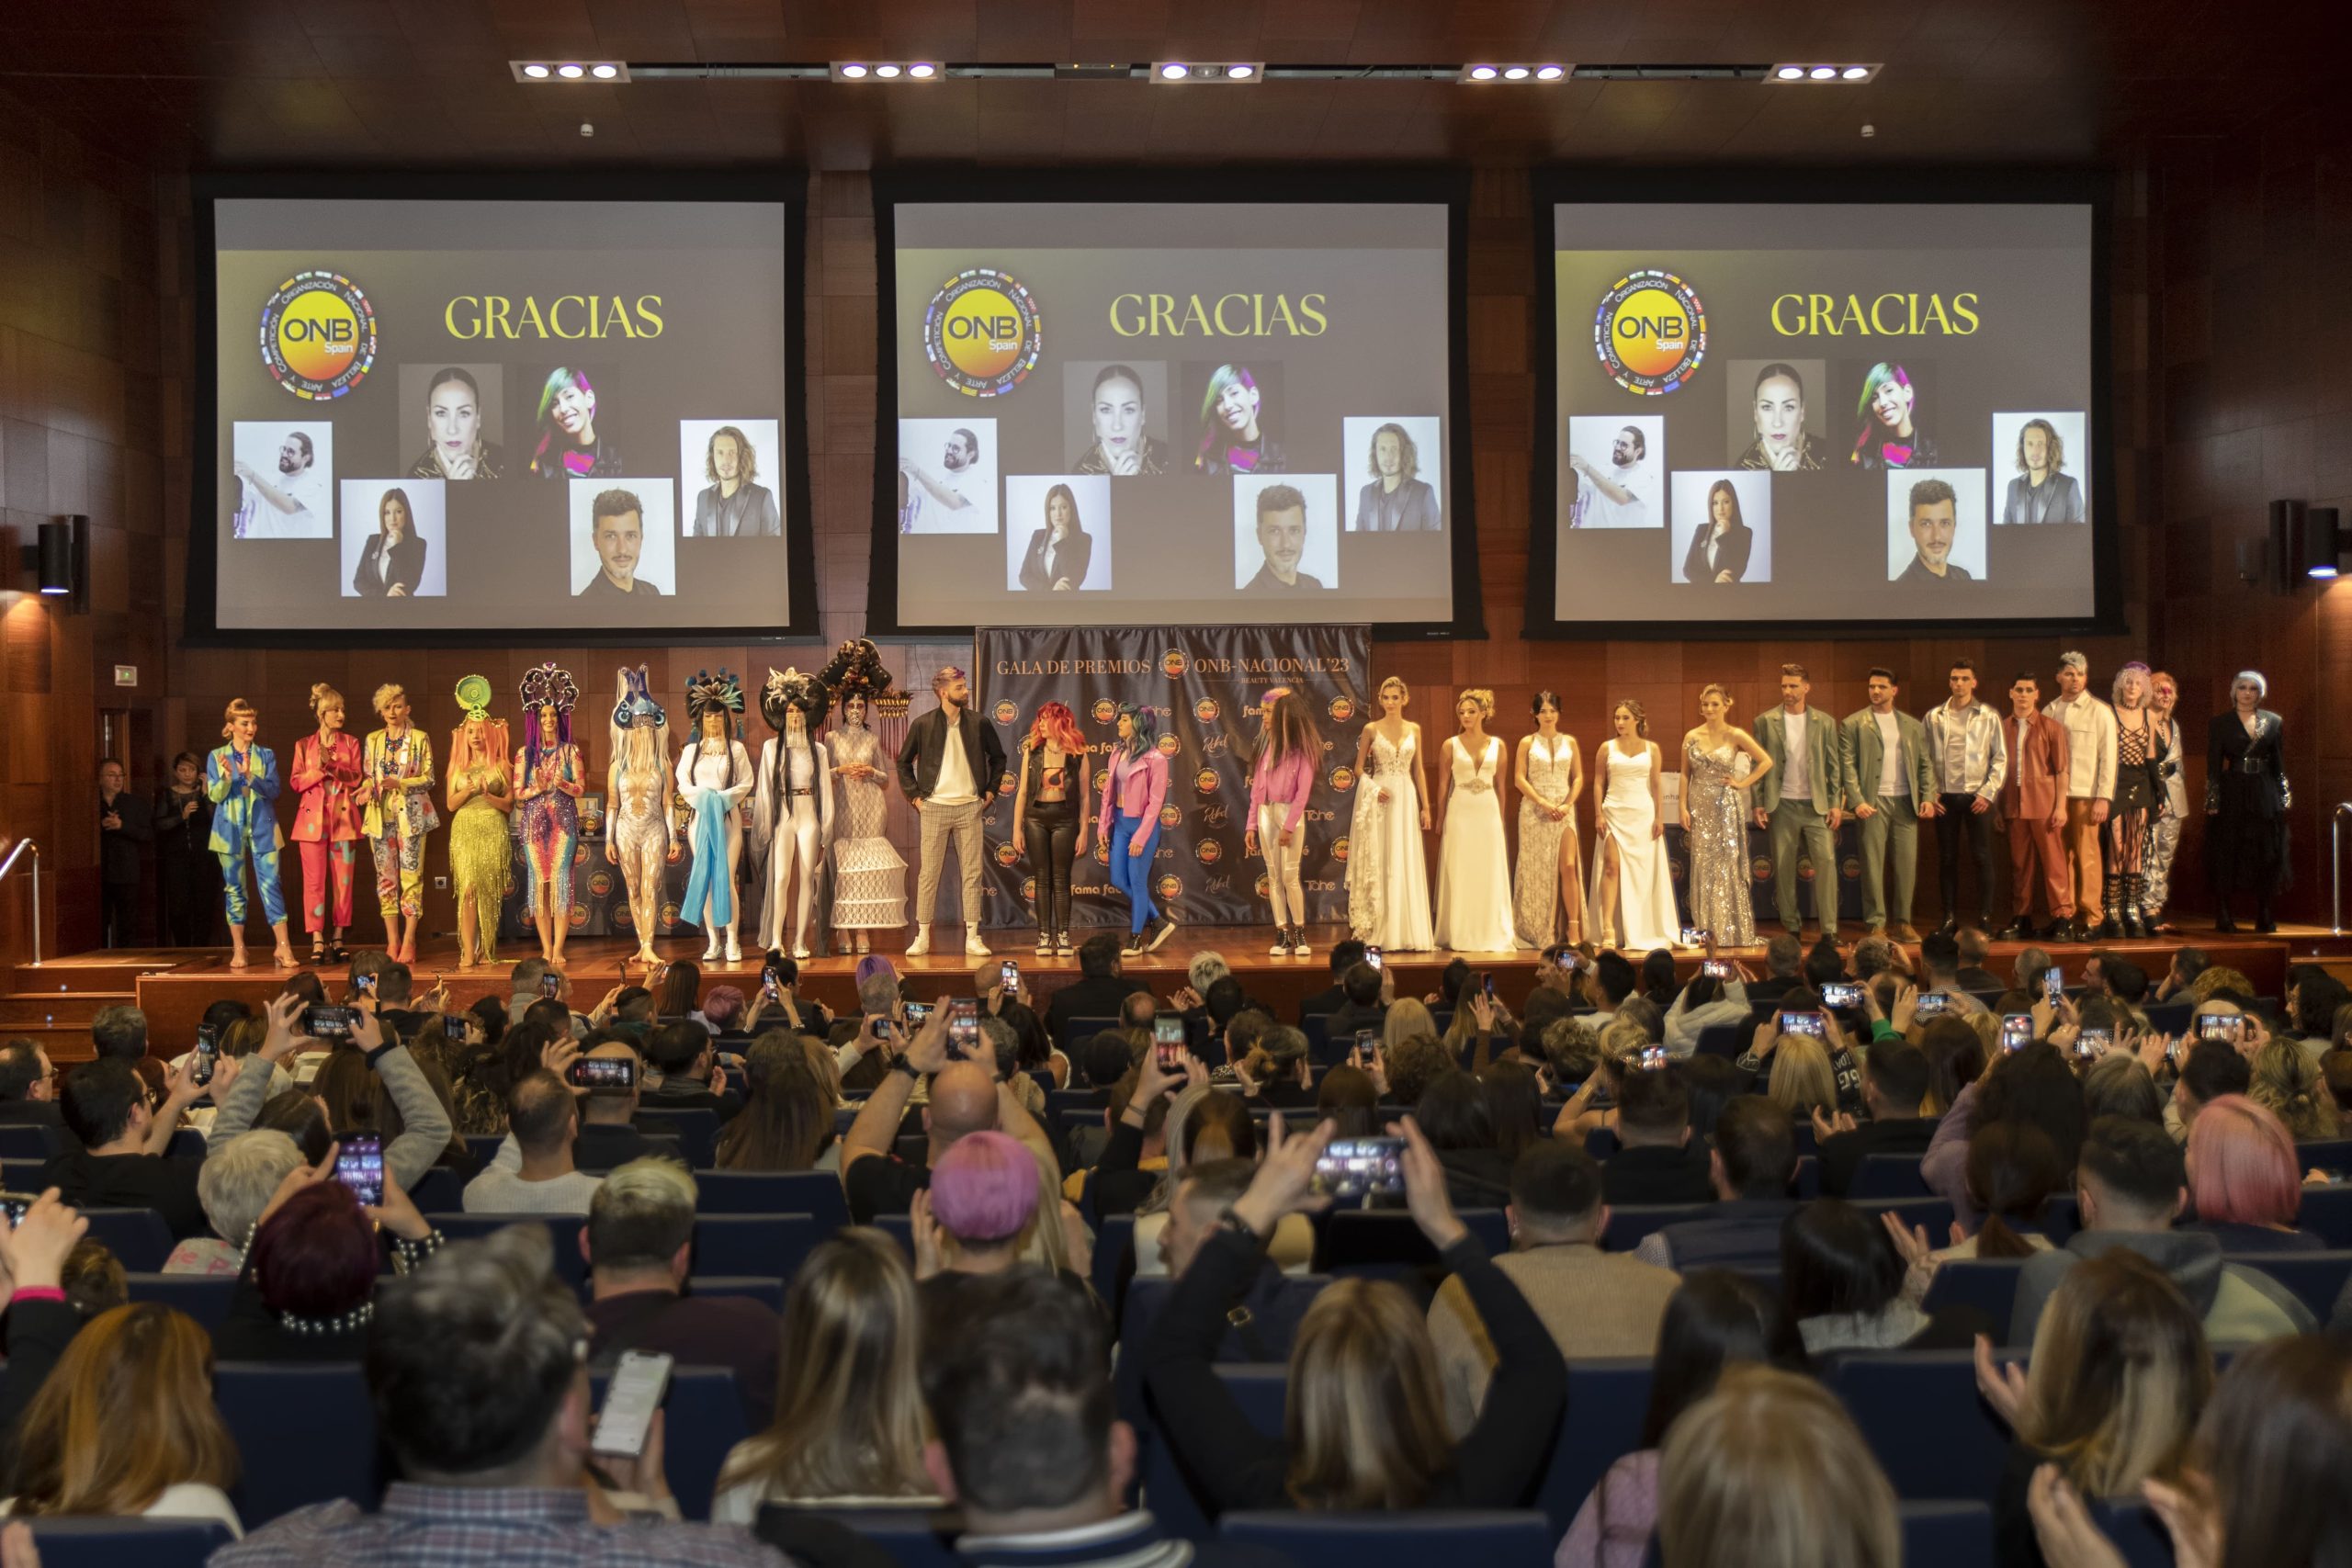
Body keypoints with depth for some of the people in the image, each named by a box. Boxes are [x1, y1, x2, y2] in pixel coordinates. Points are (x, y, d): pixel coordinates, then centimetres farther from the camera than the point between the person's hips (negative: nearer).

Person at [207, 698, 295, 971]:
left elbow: (273, 790, -2)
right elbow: (215, 795, 1)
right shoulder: (216, 756, 7)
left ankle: (283, 947, -9)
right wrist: (226, 775, -18)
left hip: (262, 828, 0)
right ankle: (238, 949, 9)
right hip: (230, 828, 0)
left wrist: (249, 775, -19)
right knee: (234, 887, 3)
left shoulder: (266, 755, 8)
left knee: (271, 885, -8)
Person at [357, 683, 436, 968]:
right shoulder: (373, 739, 12)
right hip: (380, 814, 3)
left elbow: (428, 778, -1)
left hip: (410, 814, -3)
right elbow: (368, 775, 15)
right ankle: (392, 941, 7)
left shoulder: (419, 739, 2)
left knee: (411, 877, -6)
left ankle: (409, 942, -3)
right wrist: (368, 788, -7)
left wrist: (399, 783, -16)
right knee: (385, 878, 3)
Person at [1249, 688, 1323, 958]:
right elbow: (1256, 788, 12)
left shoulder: (1301, 748, -5)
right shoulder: (1266, 745, 12)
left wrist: (1289, 825, -16)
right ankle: (1282, 935, 7)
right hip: (1265, 814, 6)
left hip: (1290, 814, -5)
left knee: (1290, 876, -7)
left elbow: (1303, 790, -10)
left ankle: (1300, 933, 5)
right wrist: (1251, 825, 8)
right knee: (1273, 877, 4)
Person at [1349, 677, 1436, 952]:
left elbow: (1418, 770, 11)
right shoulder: (1371, 729, 1)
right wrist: (1373, 789, -13)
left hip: (1406, 798, 2)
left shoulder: (1414, 730, 9)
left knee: (1406, 864, 1)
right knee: (1377, 864, -2)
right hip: (1378, 798, -2)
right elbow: (1359, 767, 4)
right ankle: (1377, 933, 2)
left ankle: (1406, 933, 6)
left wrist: (1425, 806, 7)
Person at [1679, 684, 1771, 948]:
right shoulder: (1692, 737, 5)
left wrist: (1743, 783, -4)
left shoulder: (1736, 736, -3)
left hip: (1726, 806, -3)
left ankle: (1731, 931, 4)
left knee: (1727, 866, -2)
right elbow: (1685, 774, 6)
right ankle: (1708, 930, 10)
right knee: (1703, 865, 4)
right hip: (1700, 807, 3)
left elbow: (1766, 761, 0)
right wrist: (1683, 807, -1)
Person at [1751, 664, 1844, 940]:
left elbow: (1834, 766, 6)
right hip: (1782, 805, 0)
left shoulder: (1825, 723, 6)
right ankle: (1791, 927, 11)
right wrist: (1758, 804, -3)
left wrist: (1836, 804, -1)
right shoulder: (1765, 722, 4)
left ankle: (1829, 929, -5)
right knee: (1783, 867, 2)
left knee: (1826, 861, -9)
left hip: (1817, 805, 0)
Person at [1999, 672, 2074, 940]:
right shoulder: (2003, 726, 9)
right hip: (2014, 804, 3)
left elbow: (2062, 769, 0)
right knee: (2019, 864, 7)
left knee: (2053, 861, -2)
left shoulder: (2051, 726, 2)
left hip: (2044, 804, -3)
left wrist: (2060, 806, -7)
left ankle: (2062, 917, 4)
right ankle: (2021, 920, 12)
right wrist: (1997, 807, 8)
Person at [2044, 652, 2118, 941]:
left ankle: (2091, 919, 1)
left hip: (2085, 795, -3)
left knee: (2087, 856, -5)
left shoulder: (2099, 711, 2)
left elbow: (2108, 757, -2)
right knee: (2061, 857, 4)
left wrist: (2104, 797, -9)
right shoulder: (2049, 712, 12)